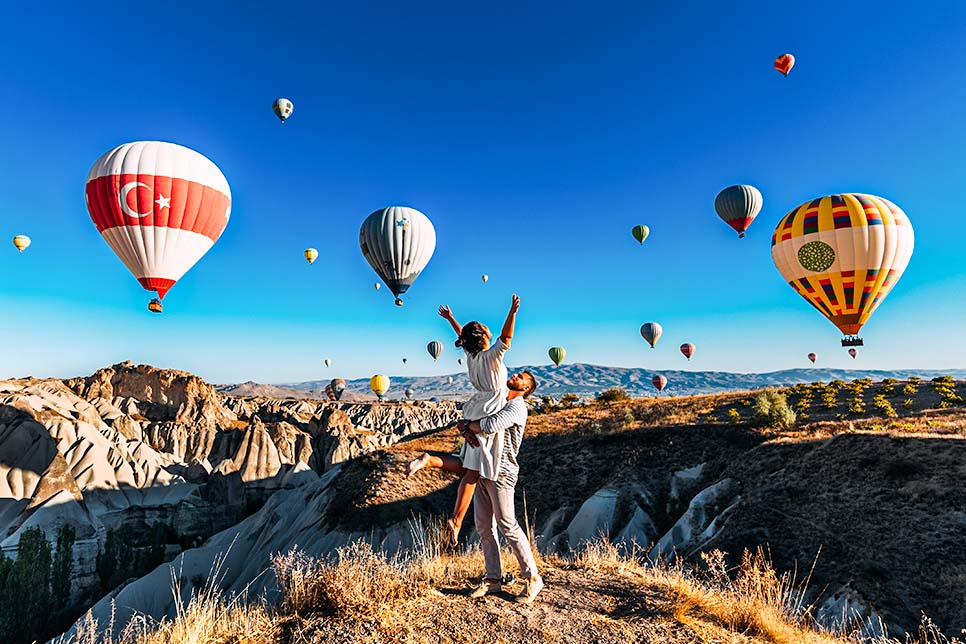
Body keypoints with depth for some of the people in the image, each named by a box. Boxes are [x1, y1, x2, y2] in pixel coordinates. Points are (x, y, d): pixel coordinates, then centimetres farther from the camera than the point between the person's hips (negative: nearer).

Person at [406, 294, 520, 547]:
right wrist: (512, 314, -36)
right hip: (486, 416, -8)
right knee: (473, 471, -4)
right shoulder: (491, 355, -13)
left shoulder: (470, 355, 7)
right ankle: (456, 520, -3)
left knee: (468, 467, 14)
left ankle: (429, 460, -1)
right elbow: (506, 338, -28)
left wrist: (450, 318, 38)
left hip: (474, 414, 8)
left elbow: (462, 335, 25)